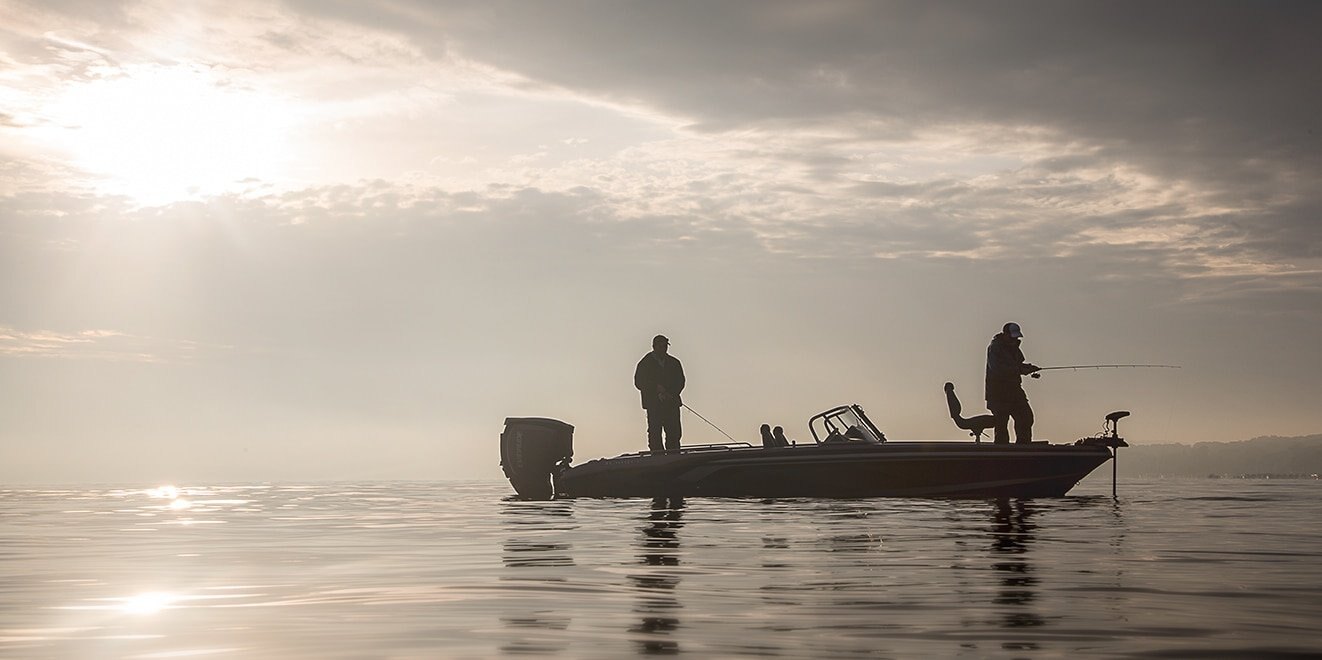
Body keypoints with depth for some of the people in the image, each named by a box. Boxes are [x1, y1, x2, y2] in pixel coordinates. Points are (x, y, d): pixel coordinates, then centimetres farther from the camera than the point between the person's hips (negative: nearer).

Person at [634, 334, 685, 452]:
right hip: (653, 404, -3)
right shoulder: (645, 363, 4)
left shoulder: (674, 363, 14)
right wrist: (656, 388, -13)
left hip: (672, 403, 3)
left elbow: (680, 382, 11)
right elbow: (639, 382, -1)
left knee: (675, 433, -3)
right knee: (655, 433, -6)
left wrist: (671, 394, -7)